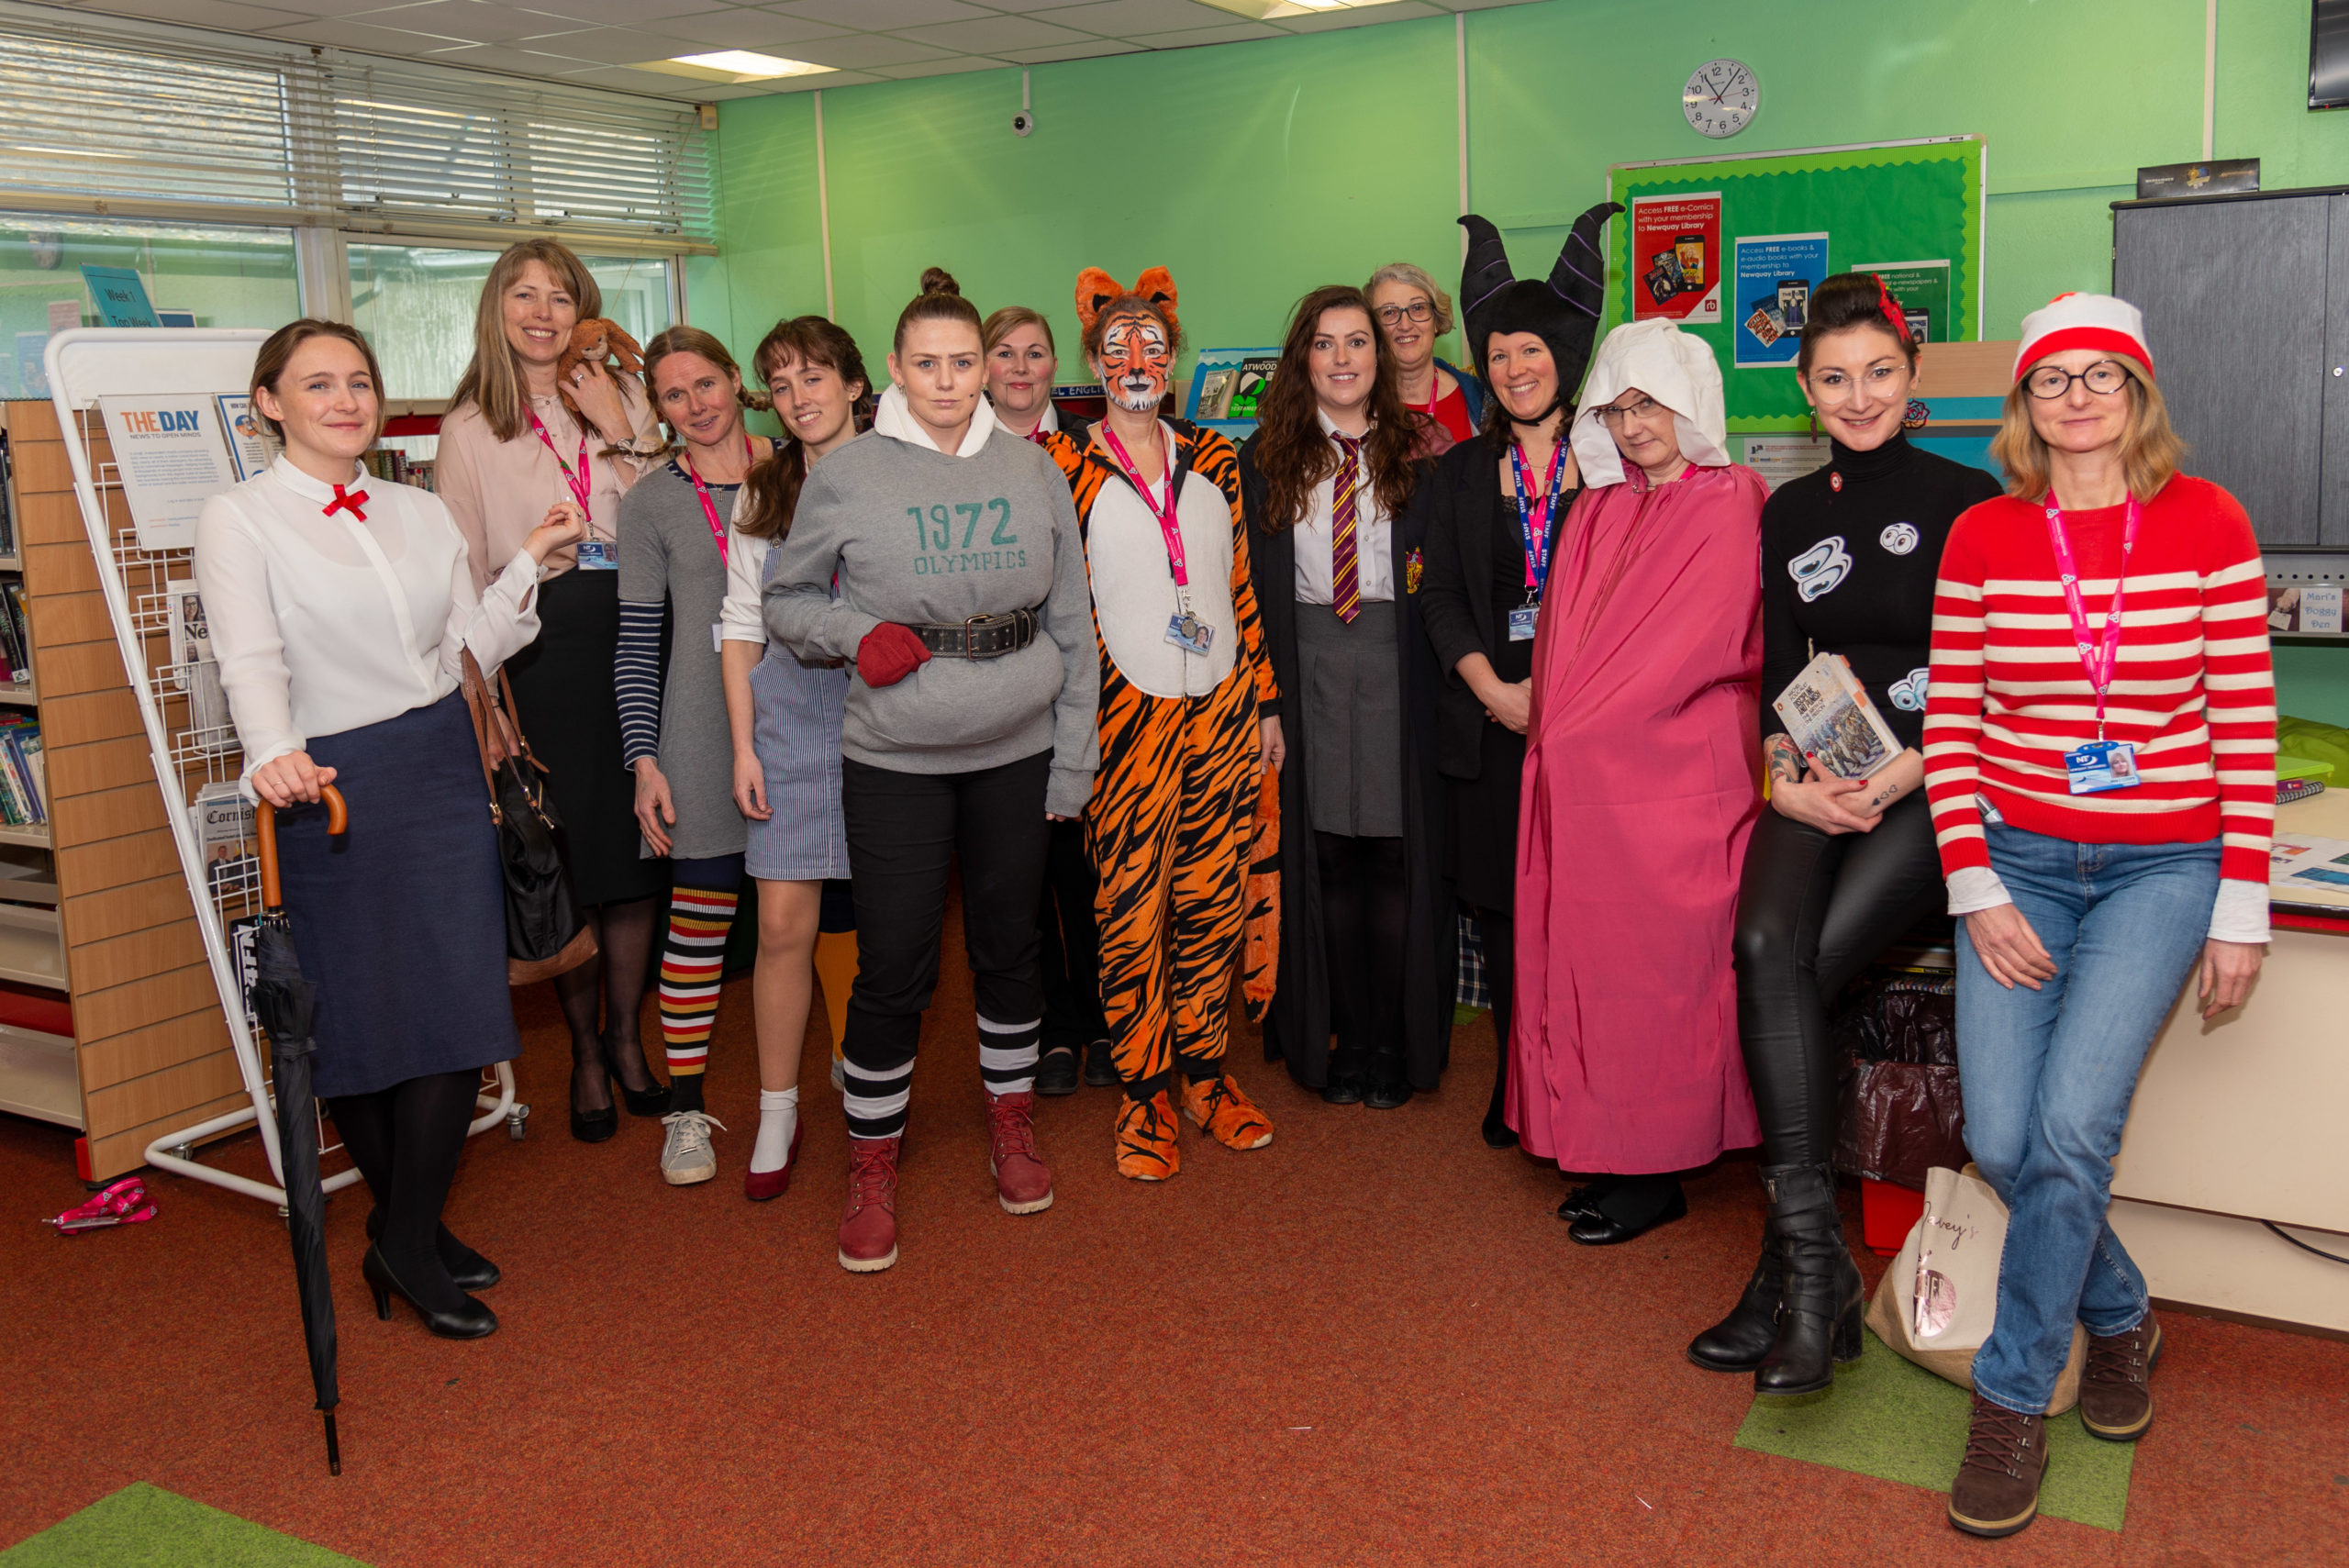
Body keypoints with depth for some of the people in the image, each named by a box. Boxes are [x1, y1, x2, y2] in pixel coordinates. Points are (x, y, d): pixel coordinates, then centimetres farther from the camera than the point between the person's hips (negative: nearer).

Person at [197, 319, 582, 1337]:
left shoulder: (421, 514, 11)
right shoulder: (238, 521, -4)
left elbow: (470, 646, 12)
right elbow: (252, 666, -18)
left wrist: (529, 558, 3)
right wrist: (275, 756, -36)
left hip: (444, 767, 4)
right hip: (333, 785, -4)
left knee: (459, 1005, 0)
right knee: (358, 1015, 3)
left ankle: (411, 1240, 14)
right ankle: (405, 1234, 21)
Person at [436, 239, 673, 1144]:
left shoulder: (623, 398, 11)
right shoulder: (471, 427, 6)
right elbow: (463, 577, 3)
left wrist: (622, 432, -7)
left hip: (633, 633, 2)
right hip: (542, 650, -2)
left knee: (637, 851, 6)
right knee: (569, 862, 2)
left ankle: (626, 1037, 24)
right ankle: (585, 1049, 20)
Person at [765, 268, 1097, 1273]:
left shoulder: (1033, 474, 4)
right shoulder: (845, 477, -3)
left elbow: (1072, 625, 7)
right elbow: (785, 600, 6)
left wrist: (1074, 759, 4)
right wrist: (856, 635, -14)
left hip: (1020, 752, 3)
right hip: (895, 761, -2)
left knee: (1009, 944, 14)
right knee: (892, 967, -1)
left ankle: (1011, 1122, 34)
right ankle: (871, 1165, 17)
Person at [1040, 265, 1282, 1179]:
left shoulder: (1214, 460, 10)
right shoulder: (1067, 468, 0)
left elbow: (1242, 585, 13)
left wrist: (1264, 699, 11)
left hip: (1222, 709, 3)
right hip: (1127, 716, -3)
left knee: (1213, 899, 7)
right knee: (1131, 912, 0)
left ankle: (1204, 1070, 23)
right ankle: (1143, 1093, 14)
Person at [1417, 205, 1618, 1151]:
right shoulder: (1459, 476, 12)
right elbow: (1441, 600, 6)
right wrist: (1495, 689, -8)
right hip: (1490, 719, 2)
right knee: (1501, 908, 6)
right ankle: (1515, 1086, 18)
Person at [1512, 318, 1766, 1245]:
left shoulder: (1727, 509, -4)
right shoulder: (1597, 512, 16)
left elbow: (1699, 644, -12)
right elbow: (1563, 638, 14)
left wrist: (1580, 730, -10)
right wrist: (1555, 732, 0)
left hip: (1675, 776, -6)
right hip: (1580, 777, 6)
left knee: (1653, 967, -2)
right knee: (1586, 957, 7)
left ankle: (1656, 1175, 9)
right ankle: (1610, 1155, 17)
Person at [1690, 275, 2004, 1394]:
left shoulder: (1968, 500, 1)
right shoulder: (1791, 514, 15)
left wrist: (1905, 775, -15)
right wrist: (1787, 776, -5)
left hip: (1936, 787, -3)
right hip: (1820, 786, 3)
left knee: (1803, 968, -25)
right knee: (1764, 945, -26)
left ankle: (1790, 1258, -14)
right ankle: (1816, 1267, -24)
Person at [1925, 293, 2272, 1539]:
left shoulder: (2208, 524, -2)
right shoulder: (1981, 537, 2)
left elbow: (2247, 728, -1)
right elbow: (1949, 726, 2)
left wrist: (2241, 910, -4)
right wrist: (1977, 892, -6)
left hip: (2163, 866, -2)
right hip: (2018, 860, 2)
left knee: (2071, 1122, -17)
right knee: (2001, 1139, -7)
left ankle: (2013, 1394, 4)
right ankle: (2118, 1314, 25)